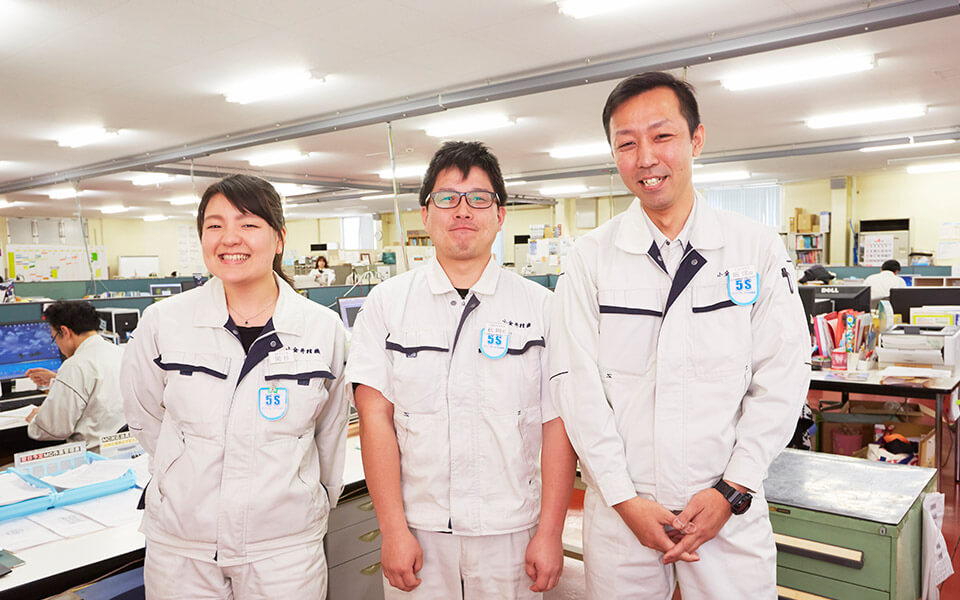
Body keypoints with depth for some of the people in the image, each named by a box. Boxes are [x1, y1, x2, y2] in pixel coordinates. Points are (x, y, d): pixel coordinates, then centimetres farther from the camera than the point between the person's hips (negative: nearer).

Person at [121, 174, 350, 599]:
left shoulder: (324, 329, -6)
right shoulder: (163, 322, -5)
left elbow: (330, 432, 5)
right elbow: (145, 419, 8)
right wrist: (190, 480, 8)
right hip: (179, 547, 1)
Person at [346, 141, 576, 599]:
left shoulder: (541, 307, -2)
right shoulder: (388, 302, 0)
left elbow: (557, 424, -4)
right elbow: (375, 416, -4)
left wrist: (550, 533, -6)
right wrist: (394, 531, -8)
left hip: (510, 533, 0)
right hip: (417, 531, 1)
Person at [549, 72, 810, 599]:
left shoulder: (758, 249, -1)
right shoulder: (590, 257, -3)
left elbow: (781, 378, -2)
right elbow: (577, 386, -5)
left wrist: (732, 490, -7)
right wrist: (624, 499, -9)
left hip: (730, 511, 1)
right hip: (621, 511, 0)